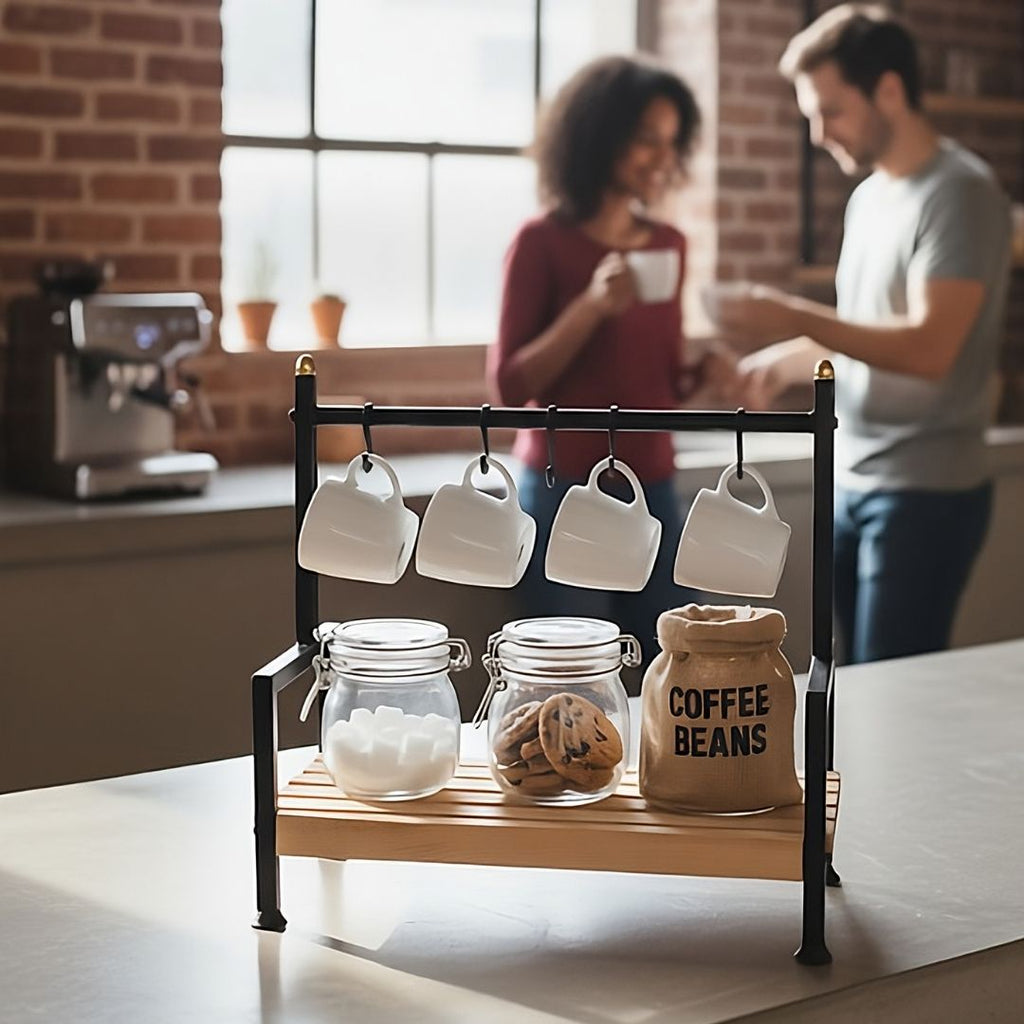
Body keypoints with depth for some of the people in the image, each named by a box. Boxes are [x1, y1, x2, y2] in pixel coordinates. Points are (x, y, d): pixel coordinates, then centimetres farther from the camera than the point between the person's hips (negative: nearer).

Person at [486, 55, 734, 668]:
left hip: (654, 491, 5)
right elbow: (509, 386, -10)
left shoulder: (669, 244, 9)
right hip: (567, 496, -5)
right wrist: (594, 305, -20)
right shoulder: (543, 242, -6)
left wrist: (706, 371, -5)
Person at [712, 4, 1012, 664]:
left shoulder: (958, 193, -12)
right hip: (853, 484, 8)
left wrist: (800, 319, -26)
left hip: (925, 492, -8)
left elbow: (928, 348, -22)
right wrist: (782, 364, 7)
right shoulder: (870, 196, 14)